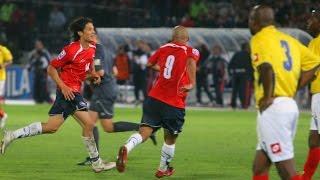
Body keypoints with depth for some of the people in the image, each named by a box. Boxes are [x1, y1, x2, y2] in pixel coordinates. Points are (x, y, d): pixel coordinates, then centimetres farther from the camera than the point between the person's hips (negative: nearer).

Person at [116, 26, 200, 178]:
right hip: (174, 104, -3)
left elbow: (150, 63, 24)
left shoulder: (164, 48, 11)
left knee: (144, 132, -2)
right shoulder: (191, 51, 0)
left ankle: (127, 148, -32)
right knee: (170, 139, 17)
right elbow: (191, 61, -24)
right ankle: (163, 169, 30)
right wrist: (192, 83, -28)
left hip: (154, 98, 3)